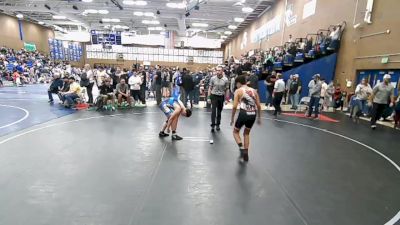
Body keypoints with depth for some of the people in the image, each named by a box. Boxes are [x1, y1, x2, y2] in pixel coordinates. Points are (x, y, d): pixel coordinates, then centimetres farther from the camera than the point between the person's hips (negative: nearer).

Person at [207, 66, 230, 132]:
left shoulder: (225, 79, -3)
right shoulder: (213, 78, -3)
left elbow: (227, 90, 3)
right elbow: (210, 88, 3)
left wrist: (227, 99, 1)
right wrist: (209, 97, -1)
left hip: (221, 97, 1)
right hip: (214, 96, -1)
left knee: (219, 112, 11)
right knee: (213, 111, -7)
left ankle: (217, 125, 25)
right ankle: (213, 125, -2)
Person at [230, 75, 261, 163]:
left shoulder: (238, 91, 1)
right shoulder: (254, 91, 14)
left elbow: (235, 106, -6)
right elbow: (259, 106, 11)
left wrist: (232, 118, 4)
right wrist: (259, 117, 21)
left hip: (244, 113, -5)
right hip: (253, 114, 5)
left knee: (236, 132, 20)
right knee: (246, 133, 25)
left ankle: (242, 149, 1)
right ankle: (245, 154, 26)